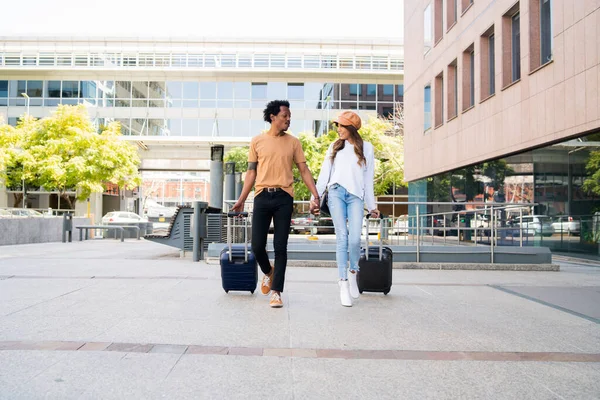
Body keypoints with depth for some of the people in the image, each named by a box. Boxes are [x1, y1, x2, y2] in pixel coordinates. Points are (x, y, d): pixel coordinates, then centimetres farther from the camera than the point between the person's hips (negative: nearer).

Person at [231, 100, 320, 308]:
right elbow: (251, 172, 9)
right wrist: (241, 199, 6)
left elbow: (304, 170, 7)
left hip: (284, 198, 0)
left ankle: (276, 292, 7)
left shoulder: (293, 142, 7)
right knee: (257, 245, 1)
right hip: (262, 196, 0)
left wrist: (316, 195, -4)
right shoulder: (257, 141, 7)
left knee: (280, 247, 0)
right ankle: (268, 272, 32)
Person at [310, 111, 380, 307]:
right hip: (336, 193, 1)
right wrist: (315, 196, 5)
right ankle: (343, 283, -2)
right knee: (342, 237, -7)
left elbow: (368, 179, 12)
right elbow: (324, 173, 13)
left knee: (355, 238, -13)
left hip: (356, 196, -1)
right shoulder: (334, 147, 16)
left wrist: (372, 206, 11)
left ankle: (353, 272, 14)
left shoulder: (366, 148, 13)